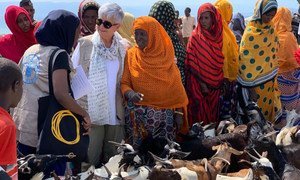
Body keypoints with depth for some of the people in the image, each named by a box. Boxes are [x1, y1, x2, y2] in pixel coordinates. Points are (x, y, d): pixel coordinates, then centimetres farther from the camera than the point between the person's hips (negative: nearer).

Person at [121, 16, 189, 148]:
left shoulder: (166, 55, 2)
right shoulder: (131, 55, 0)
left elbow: (176, 86, 4)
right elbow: (124, 83, 0)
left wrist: (179, 113, 0)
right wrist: (129, 93, -22)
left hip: (164, 115, 1)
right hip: (137, 115, 0)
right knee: (137, 151, 2)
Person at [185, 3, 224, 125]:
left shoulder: (218, 35, 2)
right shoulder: (195, 36, -10)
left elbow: (220, 61, 10)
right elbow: (191, 63, -11)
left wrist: (220, 81, 4)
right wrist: (202, 83, -13)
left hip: (215, 84, 4)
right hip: (199, 83, -4)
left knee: (213, 112, 13)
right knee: (200, 113, 1)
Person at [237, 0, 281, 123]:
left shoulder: (270, 28, 1)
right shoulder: (251, 33, -20)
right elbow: (246, 62, -19)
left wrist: (274, 79, 12)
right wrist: (250, 87, -18)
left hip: (270, 78, 6)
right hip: (256, 81, -6)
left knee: (269, 108, 18)